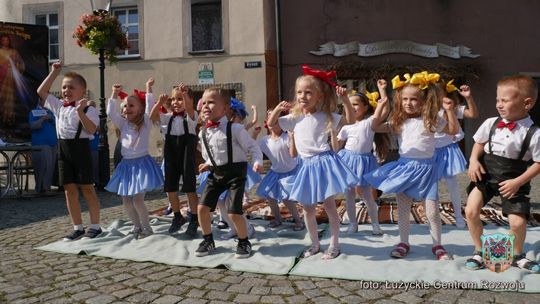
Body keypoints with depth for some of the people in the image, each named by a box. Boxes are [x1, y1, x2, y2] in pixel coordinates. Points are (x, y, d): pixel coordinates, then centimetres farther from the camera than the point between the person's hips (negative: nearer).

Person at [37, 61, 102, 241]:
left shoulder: (88, 109, -6)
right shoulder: (59, 106, 13)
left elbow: (91, 129, -19)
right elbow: (41, 92, 20)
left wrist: (80, 111, -29)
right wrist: (54, 73, 17)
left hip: (80, 148, -6)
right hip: (63, 149, 6)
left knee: (87, 188, 0)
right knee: (69, 189, 8)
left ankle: (95, 226, 10)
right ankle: (77, 227, 17)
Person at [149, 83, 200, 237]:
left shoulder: (191, 116, -4)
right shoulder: (170, 117, 12)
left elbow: (189, 109, -27)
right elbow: (153, 117, 0)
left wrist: (185, 94, -43)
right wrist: (160, 102, -14)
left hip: (186, 153, -6)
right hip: (171, 153, 6)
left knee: (190, 188, -3)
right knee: (170, 188, 12)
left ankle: (194, 220, 9)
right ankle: (178, 217, 30)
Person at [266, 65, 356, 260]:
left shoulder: (326, 117, -4)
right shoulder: (294, 118, 6)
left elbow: (350, 120, -8)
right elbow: (271, 124, 11)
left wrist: (345, 98, -17)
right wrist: (278, 109, -4)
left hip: (324, 162, -4)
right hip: (307, 166, 5)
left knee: (329, 205, 3)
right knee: (307, 208, 11)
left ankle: (334, 245, 17)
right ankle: (315, 244, 29)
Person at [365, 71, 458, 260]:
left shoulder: (431, 120, -2)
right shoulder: (399, 121, 6)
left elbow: (453, 131, 2)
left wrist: (450, 110, -10)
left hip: (425, 168, -2)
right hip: (404, 166, 3)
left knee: (432, 211, -1)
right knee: (402, 209, 8)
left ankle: (437, 245, 19)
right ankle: (403, 243, 23)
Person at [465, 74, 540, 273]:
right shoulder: (491, 123, -5)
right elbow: (479, 143, 11)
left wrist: (518, 182, -15)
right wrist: (474, 160, -7)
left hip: (513, 180, -2)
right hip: (486, 173, 2)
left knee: (518, 221, -9)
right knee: (471, 211, -9)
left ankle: (517, 255, 25)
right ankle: (479, 252, 15)